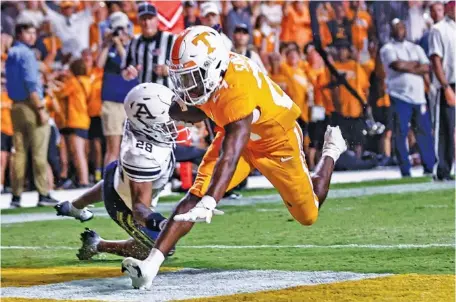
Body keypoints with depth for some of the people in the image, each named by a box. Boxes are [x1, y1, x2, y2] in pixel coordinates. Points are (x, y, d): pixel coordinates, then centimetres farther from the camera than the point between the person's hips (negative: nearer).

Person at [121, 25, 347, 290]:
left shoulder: (238, 92, -43)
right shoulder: (206, 70, -21)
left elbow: (229, 158, -50)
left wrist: (208, 204, -62)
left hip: (276, 141, -6)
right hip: (238, 135, 6)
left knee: (309, 215, 14)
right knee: (196, 195, -17)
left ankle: (331, 151, 40)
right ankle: (151, 265, -20)